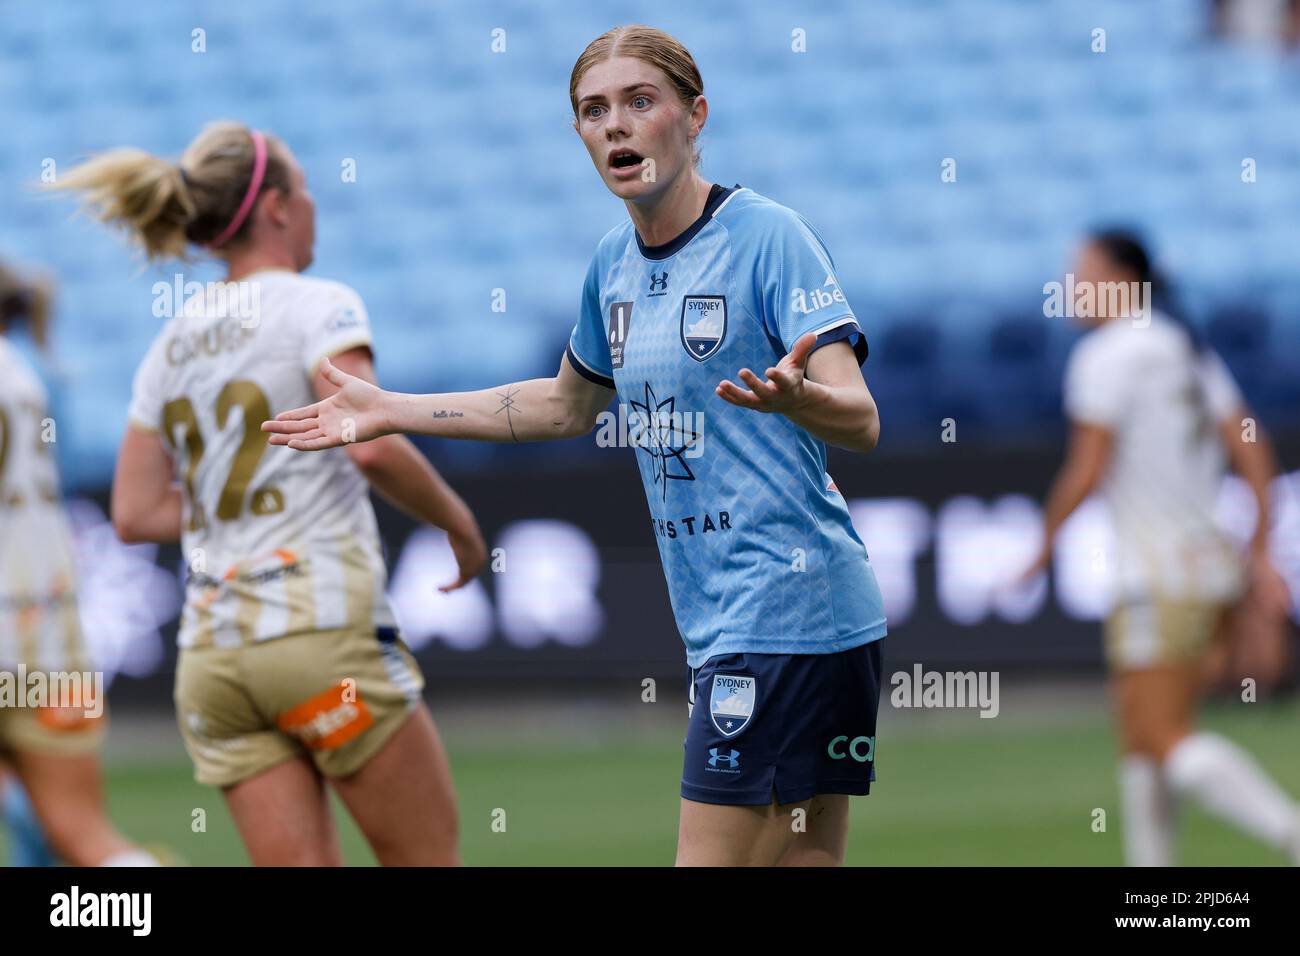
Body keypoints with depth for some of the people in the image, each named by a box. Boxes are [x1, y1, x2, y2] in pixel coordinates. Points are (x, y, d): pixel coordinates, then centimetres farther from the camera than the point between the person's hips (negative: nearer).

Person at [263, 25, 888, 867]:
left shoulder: (769, 236, -12)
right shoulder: (614, 261, 11)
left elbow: (860, 423, -19)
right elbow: (566, 404, 30)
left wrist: (794, 396, -42)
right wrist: (391, 412, 28)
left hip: (785, 607, -8)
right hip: (723, 621, 8)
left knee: (712, 856, -11)